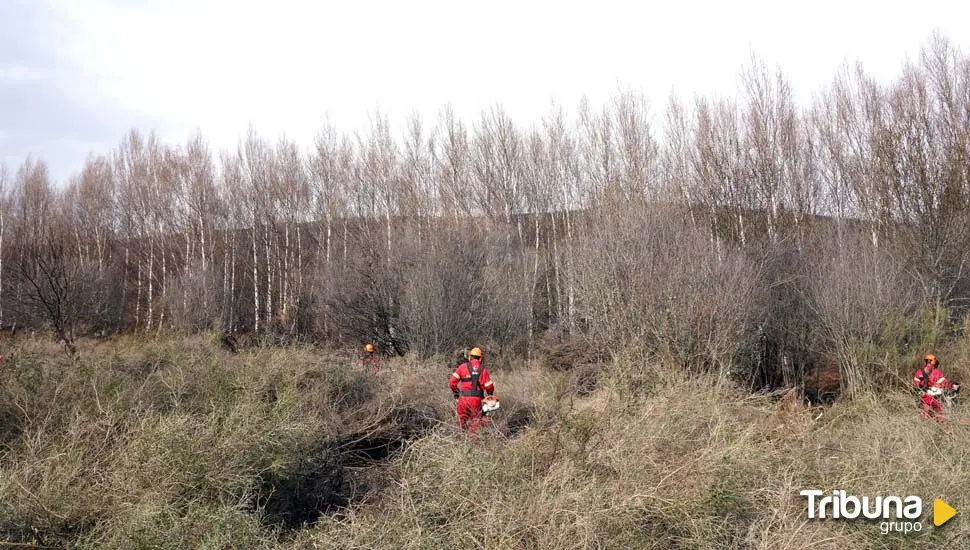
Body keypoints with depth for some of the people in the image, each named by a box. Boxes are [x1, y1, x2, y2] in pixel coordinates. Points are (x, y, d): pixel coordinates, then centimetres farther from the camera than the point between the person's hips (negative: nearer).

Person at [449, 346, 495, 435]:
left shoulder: (463, 366, 2)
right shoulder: (483, 369, 3)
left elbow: (453, 381, -3)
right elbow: (489, 386, 0)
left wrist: (455, 392, 13)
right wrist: (490, 394, 22)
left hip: (464, 398, 0)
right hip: (477, 400, 0)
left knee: (462, 422, 15)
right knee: (475, 424, 9)